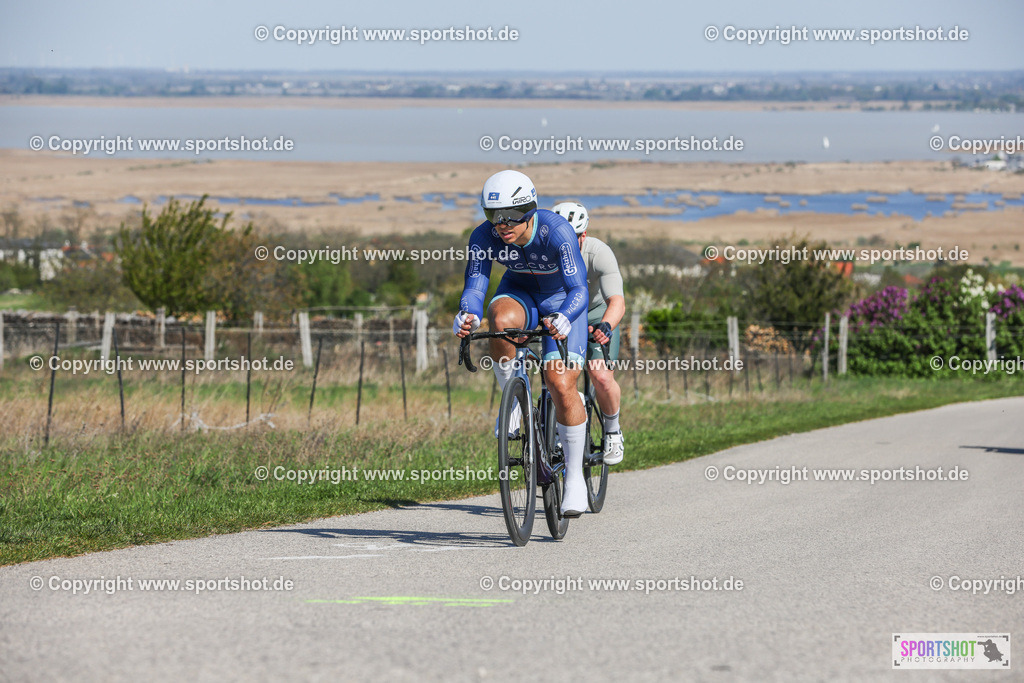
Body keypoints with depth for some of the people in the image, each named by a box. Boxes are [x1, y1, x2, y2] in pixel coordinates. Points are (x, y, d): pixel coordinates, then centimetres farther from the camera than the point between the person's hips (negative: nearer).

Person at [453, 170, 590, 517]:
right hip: (520, 291, 3)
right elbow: (475, 286, -30)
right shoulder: (484, 237, -25)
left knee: (561, 385, -17)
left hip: (562, 299, -2)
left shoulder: (556, 232, -34)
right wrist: (467, 315, -53)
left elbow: (578, 289, -40)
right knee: (501, 320, -36)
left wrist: (563, 318, -61)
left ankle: (575, 477, -1)